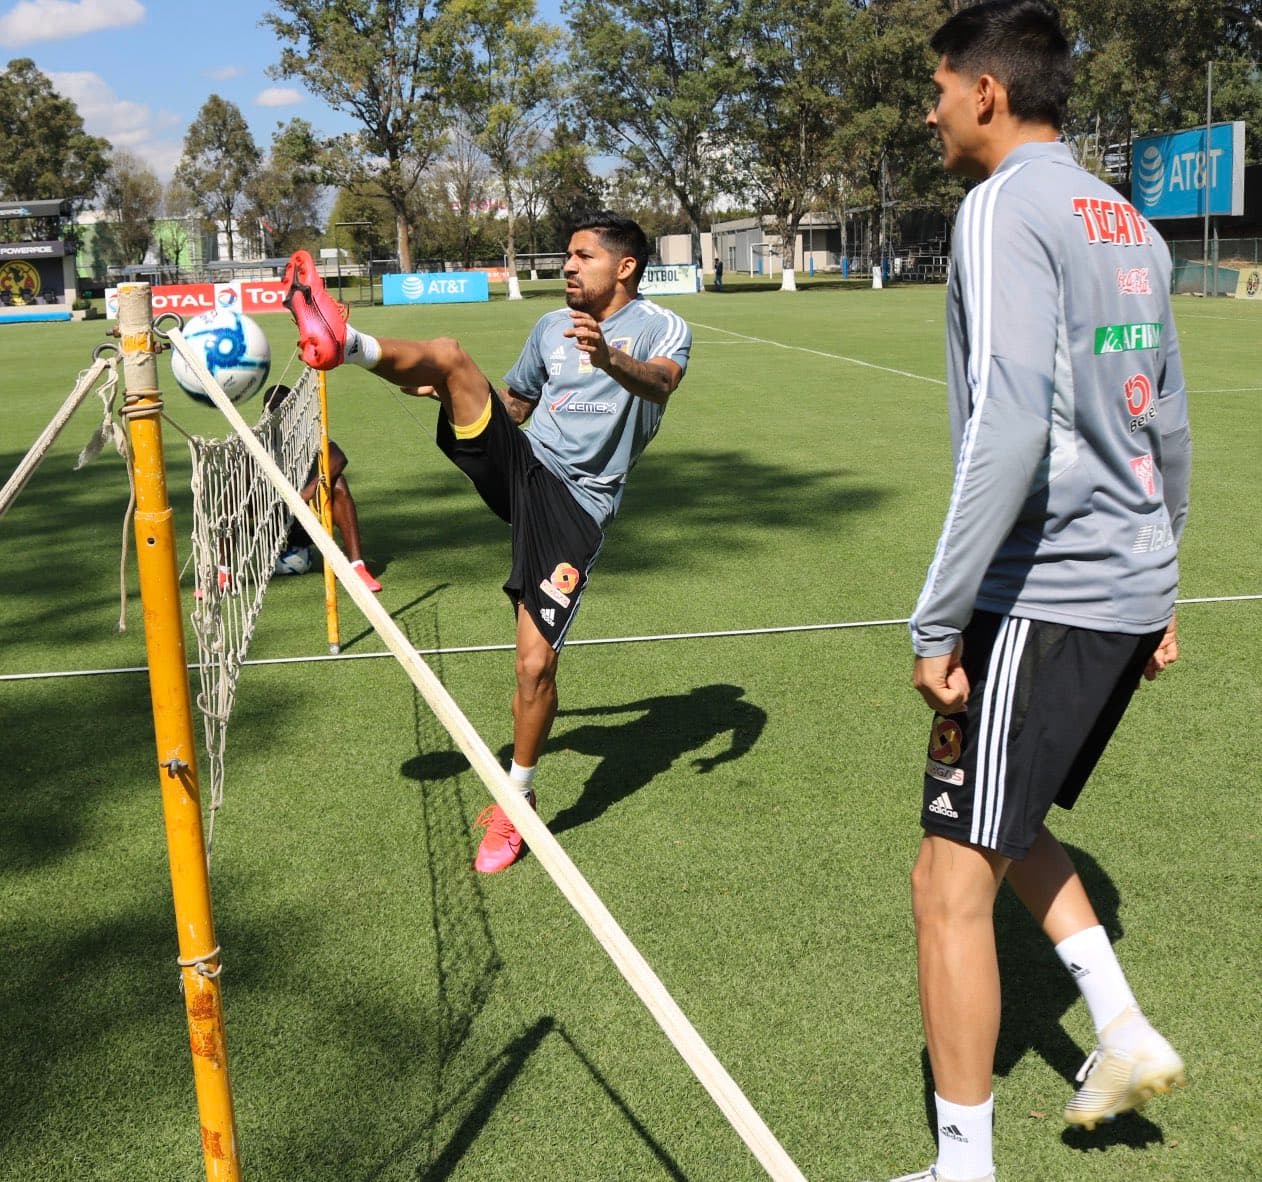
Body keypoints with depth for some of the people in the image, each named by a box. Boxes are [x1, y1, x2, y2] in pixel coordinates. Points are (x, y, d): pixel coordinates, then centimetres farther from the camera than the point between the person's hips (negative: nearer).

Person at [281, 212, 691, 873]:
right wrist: (451, 391, 14)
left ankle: (517, 802, 11)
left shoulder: (662, 328, 0)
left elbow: (660, 383, -24)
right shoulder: (552, 327, 18)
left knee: (535, 665, -9)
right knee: (449, 353, -16)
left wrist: (610, 359, -45)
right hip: (520, 467, 5)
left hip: (575, 506, -5)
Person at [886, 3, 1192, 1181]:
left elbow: (1009, 427, -24)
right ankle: (1123, 1029, 27)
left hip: (1045, 599, -9)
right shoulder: (1126, 223, 14)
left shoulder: (1005, 209, -12)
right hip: (1131, 592, 9)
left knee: (950, 882, 0)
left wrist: (937, 622, -21)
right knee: (1002, 820, 27)